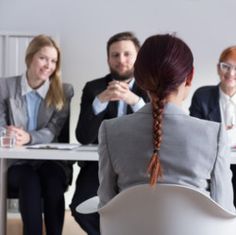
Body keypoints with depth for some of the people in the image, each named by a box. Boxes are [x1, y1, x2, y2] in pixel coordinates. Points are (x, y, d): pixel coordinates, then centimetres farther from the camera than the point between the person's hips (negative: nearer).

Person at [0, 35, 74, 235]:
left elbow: (53, 131, -8)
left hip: (51, 161, 0)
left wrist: (28, 137, -30)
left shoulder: (64, 91, 3)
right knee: (30, 181, -34)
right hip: (17, 162, 0)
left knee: (53, 182, -33)